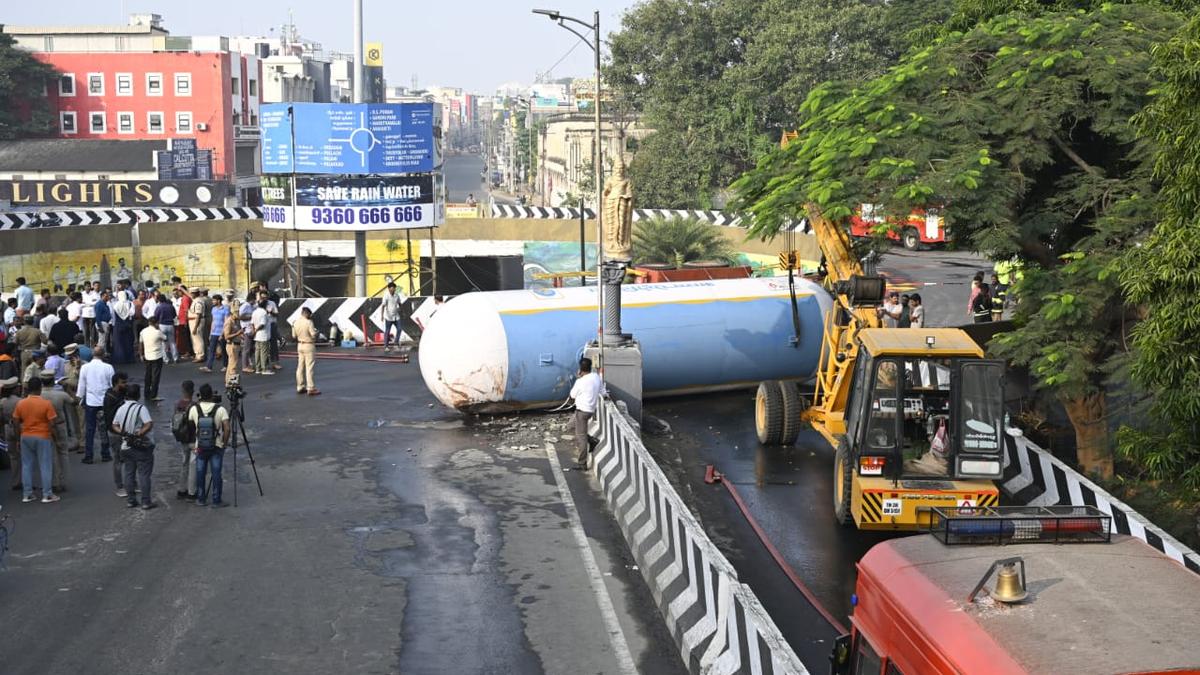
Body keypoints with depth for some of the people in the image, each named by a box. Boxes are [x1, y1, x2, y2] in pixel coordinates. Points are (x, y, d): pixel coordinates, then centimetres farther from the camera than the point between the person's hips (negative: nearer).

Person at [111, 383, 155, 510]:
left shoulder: (121, 409, 4)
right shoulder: (141, 408, -16)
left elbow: (114, 425, 10)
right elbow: (149, 424, -27)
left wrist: (123, 432, -5)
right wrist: (139, 434, -21)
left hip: (126, 446, 6)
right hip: (142, 447, -6)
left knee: (129, 474, 13)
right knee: (144, 475, 0)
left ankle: (130, 500, 18)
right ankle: (146, 502, 2)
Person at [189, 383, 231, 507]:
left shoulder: (194, 409, -8)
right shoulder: (220, 410, -13)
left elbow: (191, 425, 4)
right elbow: (227, 429, -17)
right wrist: (224, 443, -4)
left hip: (200, 447, 2)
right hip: (217, 447, -2)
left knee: (200, 473, 12)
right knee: (216, 473, 4)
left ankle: (201, 499, 19)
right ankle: (216, 501, 8)